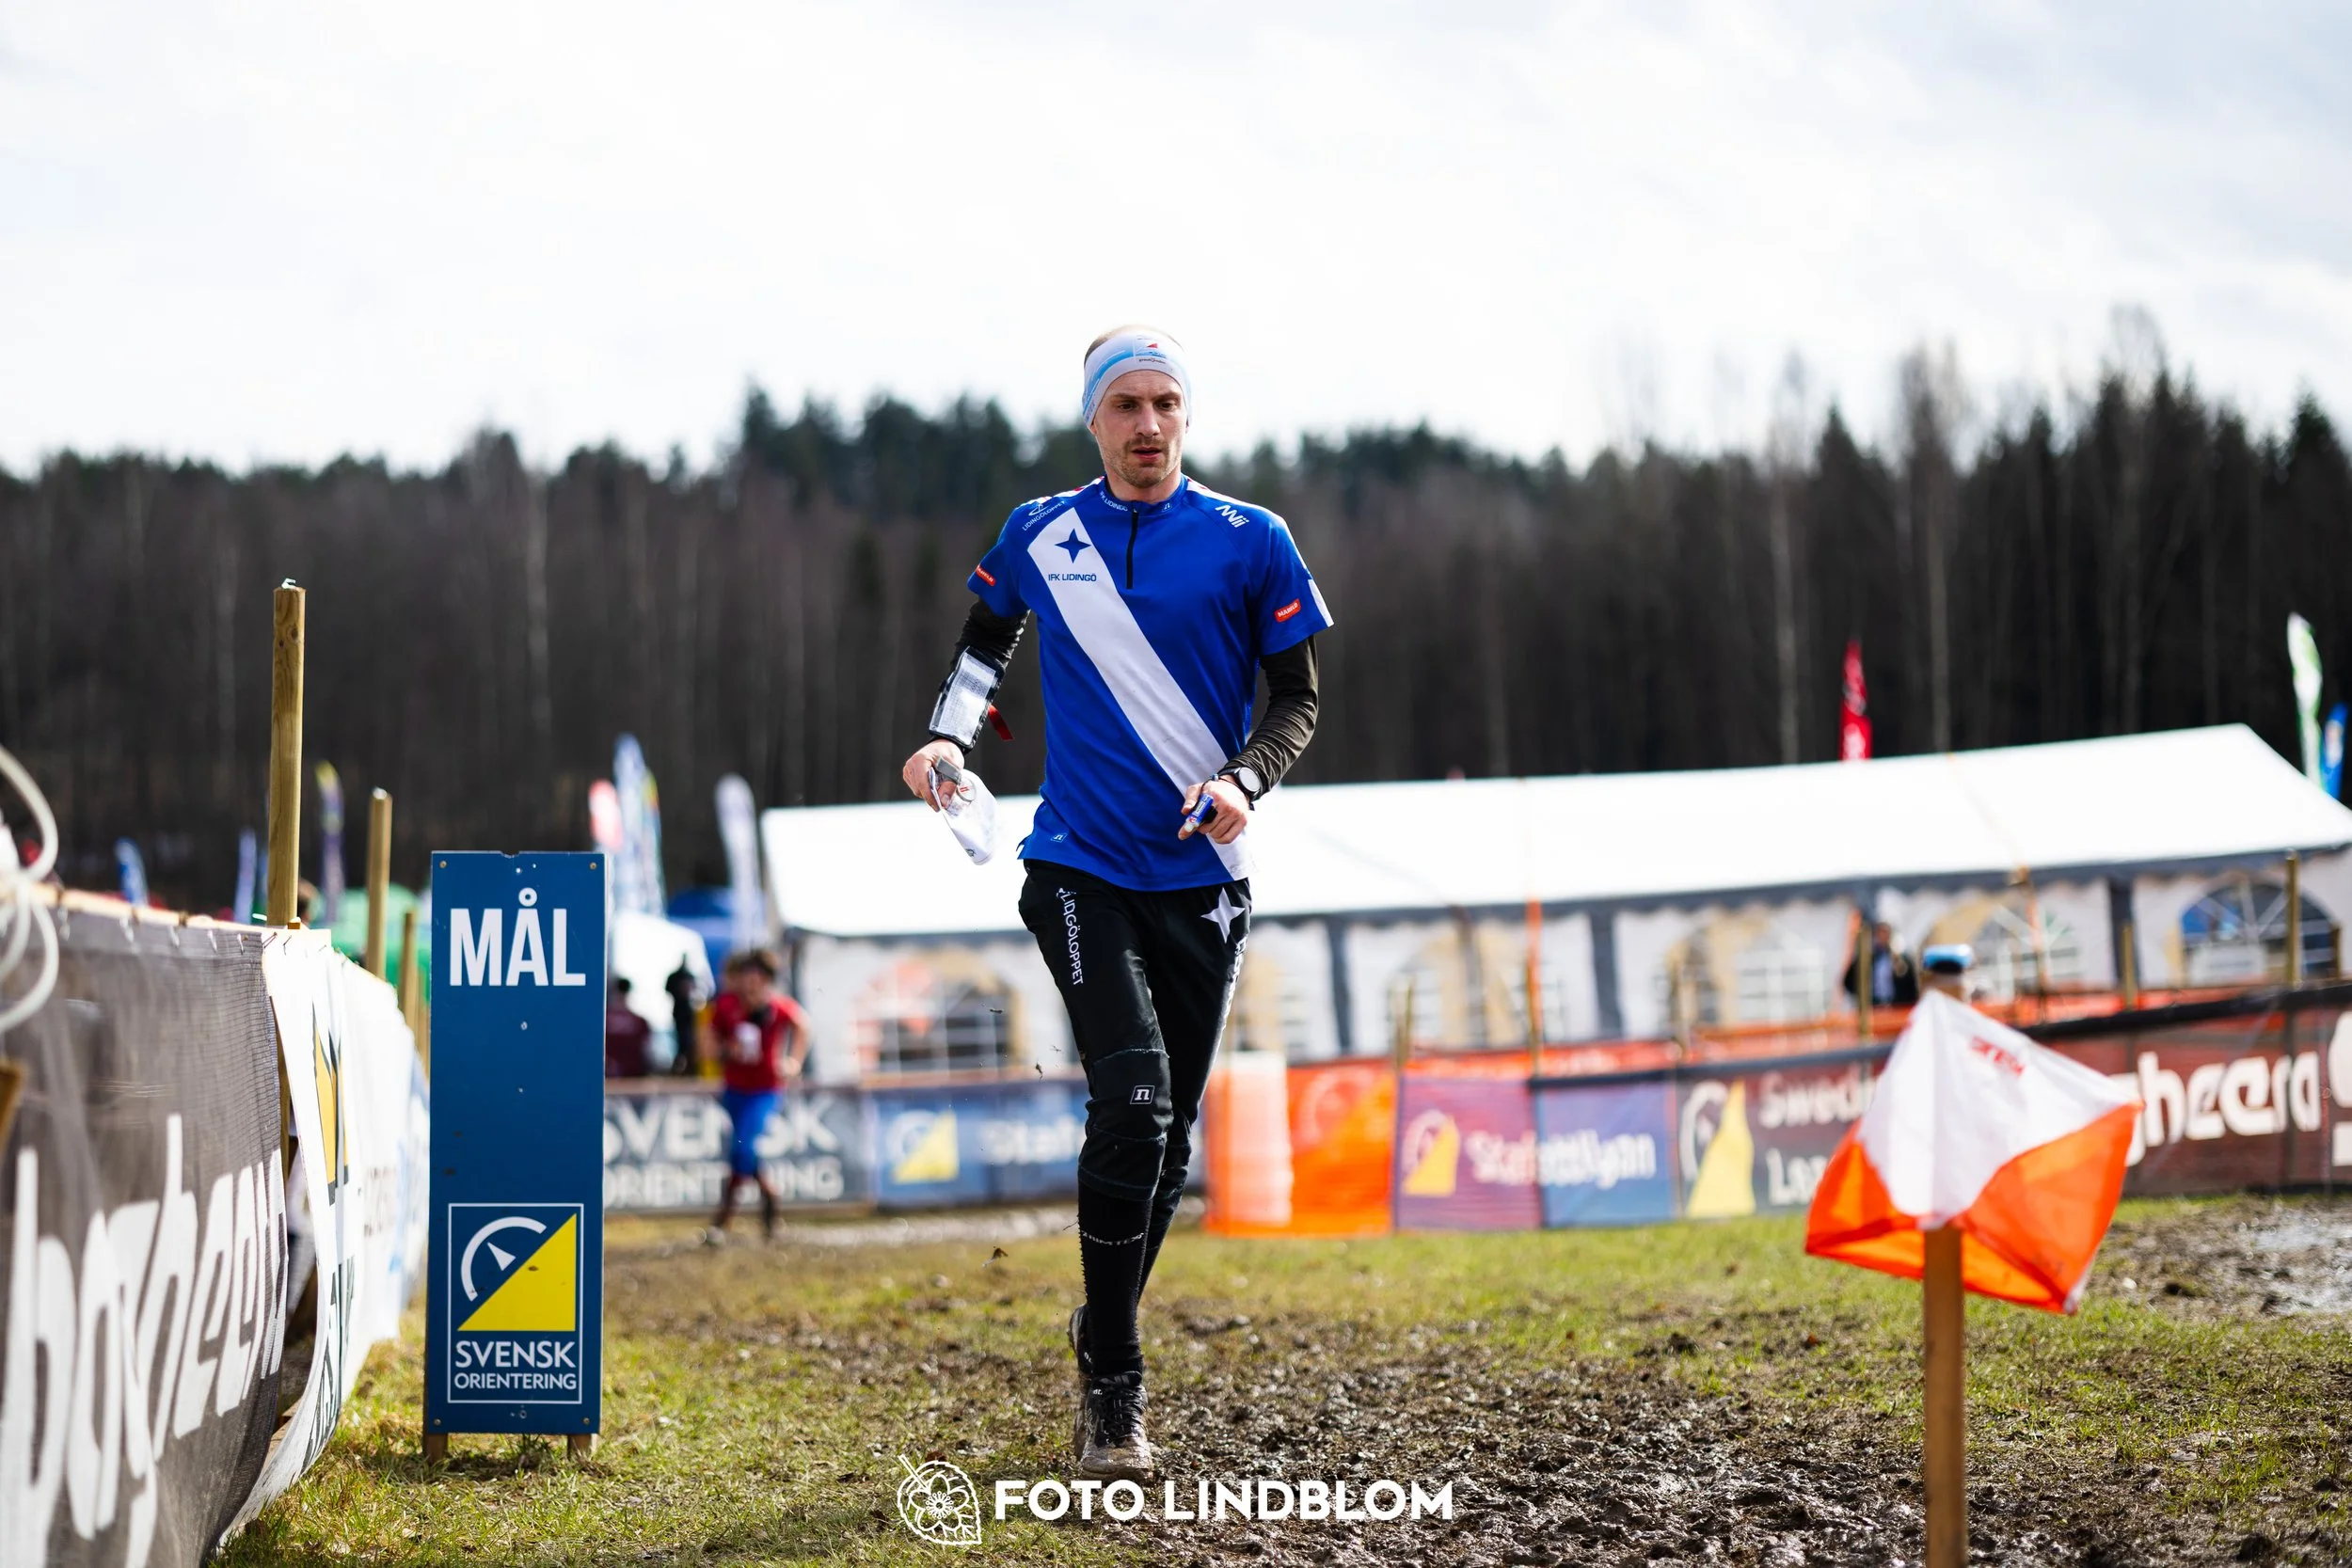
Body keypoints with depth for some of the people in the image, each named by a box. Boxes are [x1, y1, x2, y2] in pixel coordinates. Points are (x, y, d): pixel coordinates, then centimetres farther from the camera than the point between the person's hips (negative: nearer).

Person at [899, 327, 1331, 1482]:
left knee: (1168, 1131, 7)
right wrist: (949, 736, 6)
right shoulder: (1038, 536, 5)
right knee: (1131, 1099, -19)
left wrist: (1244, 780, -13)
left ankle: (1104, 1339, 31)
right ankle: (1111, 1387, -11)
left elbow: (1297, 699, 6)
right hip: (1080, 870, -1)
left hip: (1200, 876, 2)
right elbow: (986, 641, 23)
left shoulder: (1249, 542, 1)